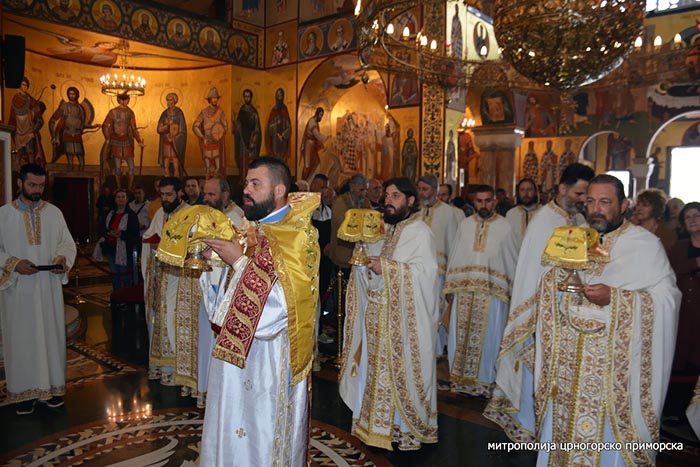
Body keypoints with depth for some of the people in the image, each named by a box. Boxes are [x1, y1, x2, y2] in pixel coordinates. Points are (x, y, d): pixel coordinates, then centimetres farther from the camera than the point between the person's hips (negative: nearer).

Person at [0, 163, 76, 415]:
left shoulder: (54, 212, 3)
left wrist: (62, 258, -13)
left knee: (51, 335, 7)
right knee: (21, 338, 6)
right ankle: (24, 390, 17)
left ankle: (53, 385, 19)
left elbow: (68, 243, 6)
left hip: (49, 287, 2)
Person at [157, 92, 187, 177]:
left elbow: (182, 130, -8)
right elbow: (159, 129, 3)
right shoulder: (164, 114, 8)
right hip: (166, 143, 5)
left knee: (176, 166, -8)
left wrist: (173, 139, -14)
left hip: (176, 144, -5)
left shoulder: (179, 113, -7)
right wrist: (166, 126, -16)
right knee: (166, 166, 4)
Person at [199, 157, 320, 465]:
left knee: (263, 433, 8)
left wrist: (239, 261, -21)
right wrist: (217, 259, 0)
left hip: (270, 356, -8)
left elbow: (282, 299, -27)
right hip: (237, 350, 8)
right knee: (232, 432, 20)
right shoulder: (252, 229, 7)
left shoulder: (298, 236, -17)